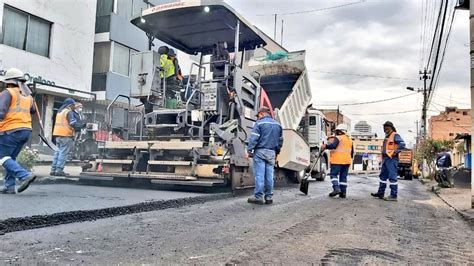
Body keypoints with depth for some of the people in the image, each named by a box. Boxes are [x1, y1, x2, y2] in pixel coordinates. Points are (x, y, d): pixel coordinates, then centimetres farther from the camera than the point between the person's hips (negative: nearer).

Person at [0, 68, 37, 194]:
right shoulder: (28, 96, 17)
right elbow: (33, 111, 33)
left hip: (11, 130, -7)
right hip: (26, 131, 7)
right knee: (11, 158, 15)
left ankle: (25, 176, -17)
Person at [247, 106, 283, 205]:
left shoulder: (259, 123, -4)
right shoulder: (277, 125, 14)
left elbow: (254, 138, -12)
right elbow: (280, 140, 18)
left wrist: (249, 150, -7)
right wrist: (276, 152, 25)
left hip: (260, 152, -5)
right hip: (271, 153, 5)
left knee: (259, 175, -4)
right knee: (269, 175, 7)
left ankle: (258, 197, -3)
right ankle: (269, 197, 10)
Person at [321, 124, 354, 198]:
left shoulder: (337, 138, -6)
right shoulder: (350, 140, 20)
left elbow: (333, 145, -23)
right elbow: (352, 152, 24)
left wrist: (325, 146, -13)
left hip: (338, 161, -7)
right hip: (347, 161, 7)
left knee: (333, 174, -3)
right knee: (343, 177, 8)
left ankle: (336, 188, -19)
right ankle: (343, 192, 6)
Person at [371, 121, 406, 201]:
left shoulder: (395, 135, -7)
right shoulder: (387, 136, 21)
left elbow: (402, 144, -20)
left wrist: (395, 152, -21)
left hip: (392, 159, -10)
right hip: (385, 159, 10)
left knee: (392, 177, -7)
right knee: (383, 176, 13)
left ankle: (393, 196, -4)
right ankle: (381, 193, 21)